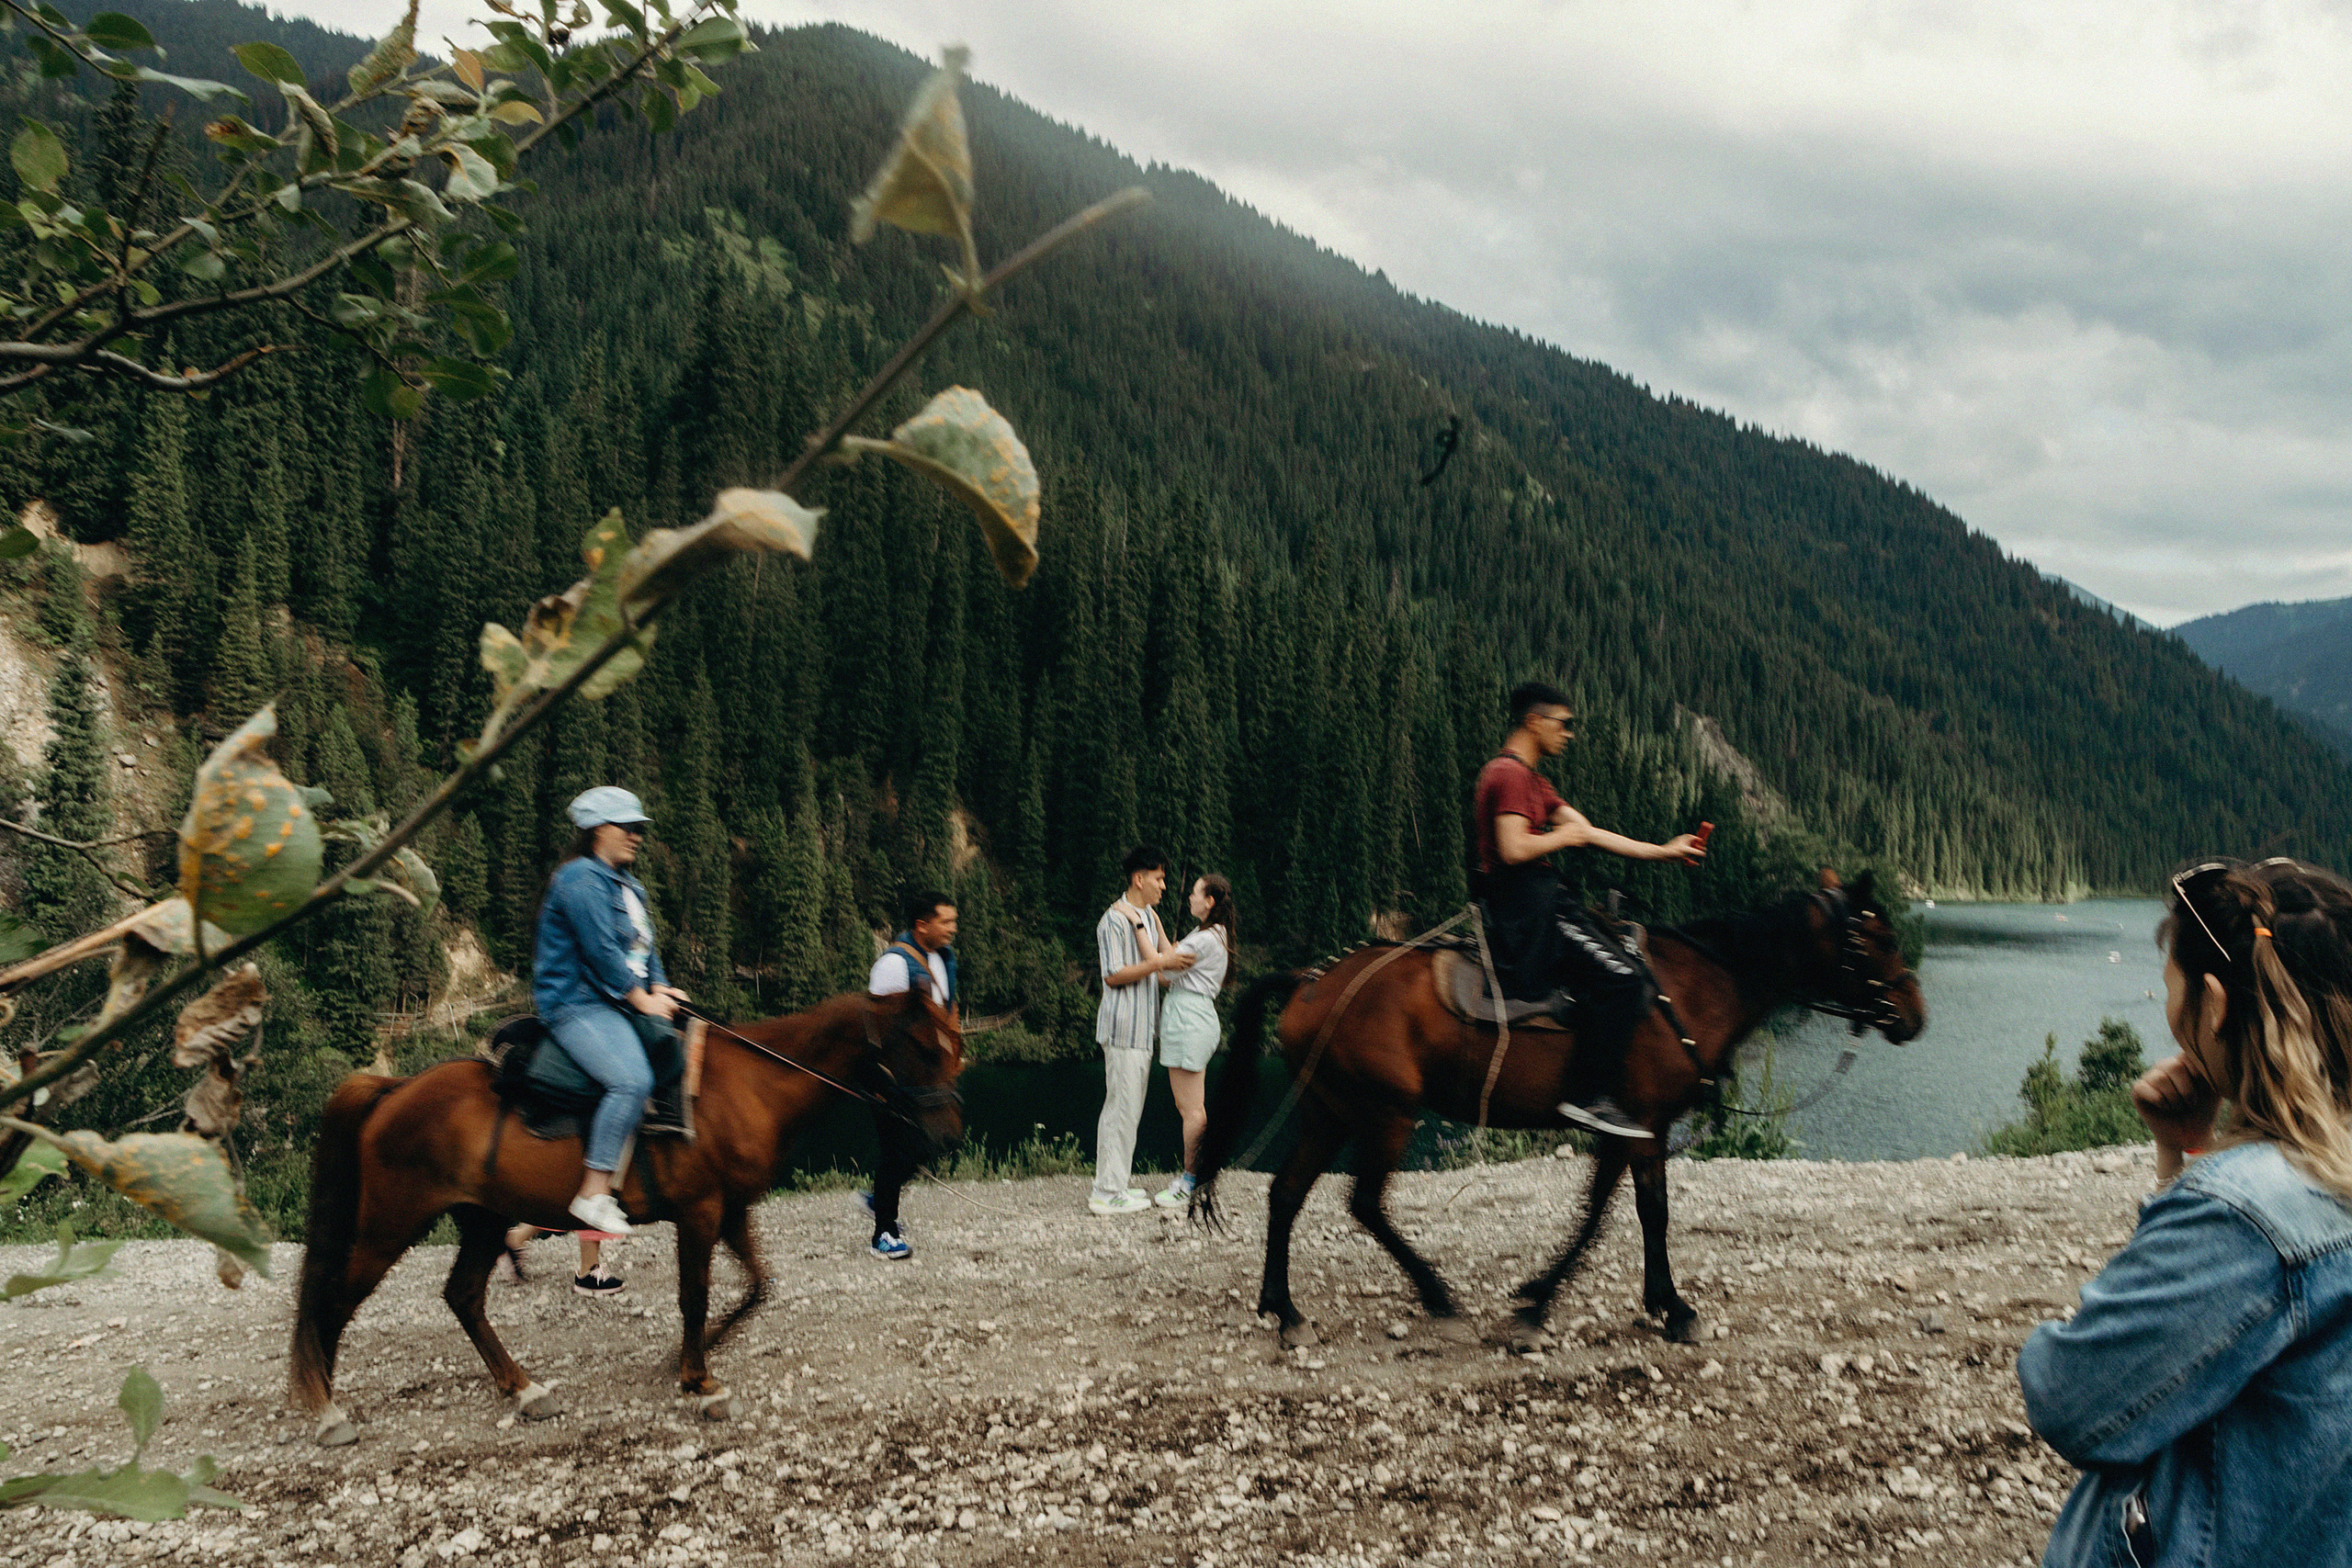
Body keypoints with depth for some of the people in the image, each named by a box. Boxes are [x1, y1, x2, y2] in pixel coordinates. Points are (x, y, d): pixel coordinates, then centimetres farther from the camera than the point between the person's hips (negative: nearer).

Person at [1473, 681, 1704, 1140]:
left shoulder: (1530, 779, 22)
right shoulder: (1510, 774, -12)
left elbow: (1591, 834, 19)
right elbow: (1514, 849, -25)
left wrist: (1663, 851, 15)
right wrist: (1563, 836, -7)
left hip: (1536, 906, 11)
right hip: (1525, 910, -11)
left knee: (1627, 964, 16)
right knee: (1620, 977, -18)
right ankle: (1595, 1098, -17)